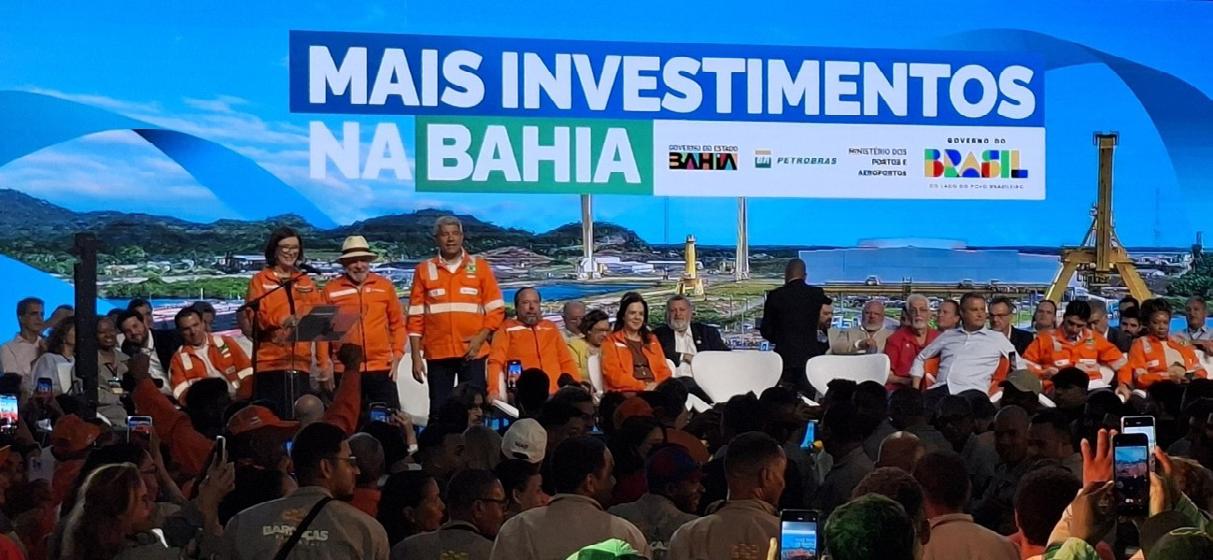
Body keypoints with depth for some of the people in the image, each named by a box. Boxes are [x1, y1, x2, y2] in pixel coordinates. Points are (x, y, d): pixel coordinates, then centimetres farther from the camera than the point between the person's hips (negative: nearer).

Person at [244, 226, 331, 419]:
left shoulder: (306, 282, 16)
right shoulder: (260, 280, 7)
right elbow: (254, 317, -6)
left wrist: (323, 359, 0)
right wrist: (281, 320, -26)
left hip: (300, 363, 3)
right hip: (270, 363, -3)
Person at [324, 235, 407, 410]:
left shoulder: (384, 285, 4)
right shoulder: (332, 289, 1)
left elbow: (397, 323, 8)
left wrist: (397, 353, 0)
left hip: (382, 368, 0)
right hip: (345, 370, 0)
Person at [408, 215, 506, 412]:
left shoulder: (480, 266, 6)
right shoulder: (424, 270, 7)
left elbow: (496, 309, 5)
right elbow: (415, 316, 6)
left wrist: (480, 338, -9)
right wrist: (416, 355, 0)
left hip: (472, 353, -1)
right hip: (437, 353, 1)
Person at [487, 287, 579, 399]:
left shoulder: (550, 327, 21)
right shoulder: (507, 328, 11)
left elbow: (566, 361, 21)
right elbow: (496, 362, 2)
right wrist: (493, 390, -13)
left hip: (555, 394, 3)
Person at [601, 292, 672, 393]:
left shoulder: (652, 340, 25)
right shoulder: (611, 341, 11)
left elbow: (663, 370, 16)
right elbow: (614, 375, -2)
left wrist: (658, 385, -7)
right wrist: (643, 386, -12)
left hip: (656, 390, 4)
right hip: (626, 393, -4)